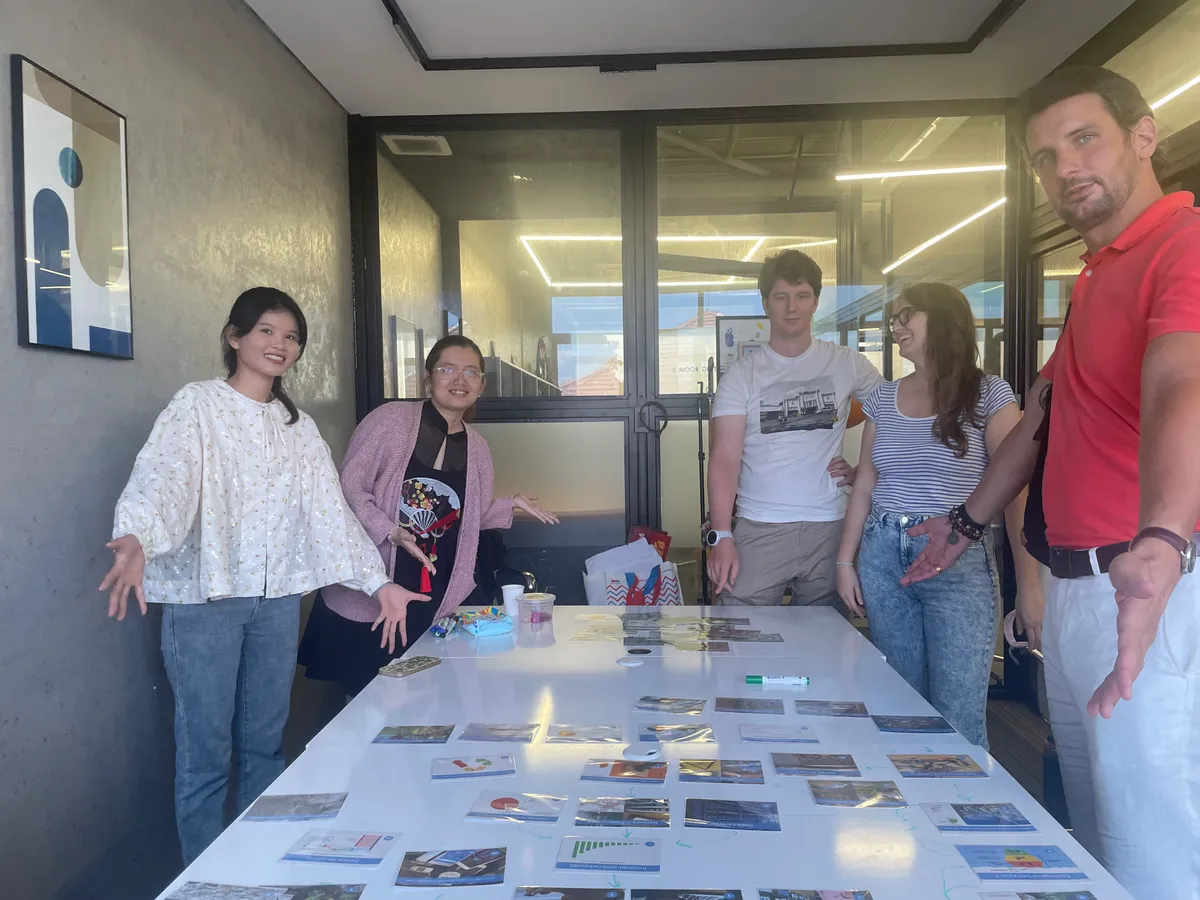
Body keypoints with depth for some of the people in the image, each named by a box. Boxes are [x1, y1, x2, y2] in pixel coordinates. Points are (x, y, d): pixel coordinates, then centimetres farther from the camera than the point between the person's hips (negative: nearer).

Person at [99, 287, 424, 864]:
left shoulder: (299, 427, 14)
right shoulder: (198, 405, -2)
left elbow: (331, 509, 11)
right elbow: (159, 477, -19)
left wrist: (377, 581, 5)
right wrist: (137, 540, -39)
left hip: (278, 599, 5)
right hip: (204, 598, -5)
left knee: (265, 742, 13)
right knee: (205, 750, 2)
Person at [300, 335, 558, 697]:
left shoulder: (476, 447, 9)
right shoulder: (391, 419, -7)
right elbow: (349, 487, -9)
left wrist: (512, 504, 9)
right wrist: (390, 532, -21)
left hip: (432, 606, 4)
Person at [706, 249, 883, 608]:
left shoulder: (847, 364, 5)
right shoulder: (742, 374, 1)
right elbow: (725, 458, -6)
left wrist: (863, 471, 4)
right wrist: (721, 536, -15)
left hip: (829, 528, 2)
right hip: (759, 529, -1)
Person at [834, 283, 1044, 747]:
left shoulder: (988, 395, -3)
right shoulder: (882, 399, 11)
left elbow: (1019, 491, -8)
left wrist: (1030, 584, -13)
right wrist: (845, 560, 10)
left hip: (958, 561, -4)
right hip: (883, 557, 5)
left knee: (958, 719, -6)